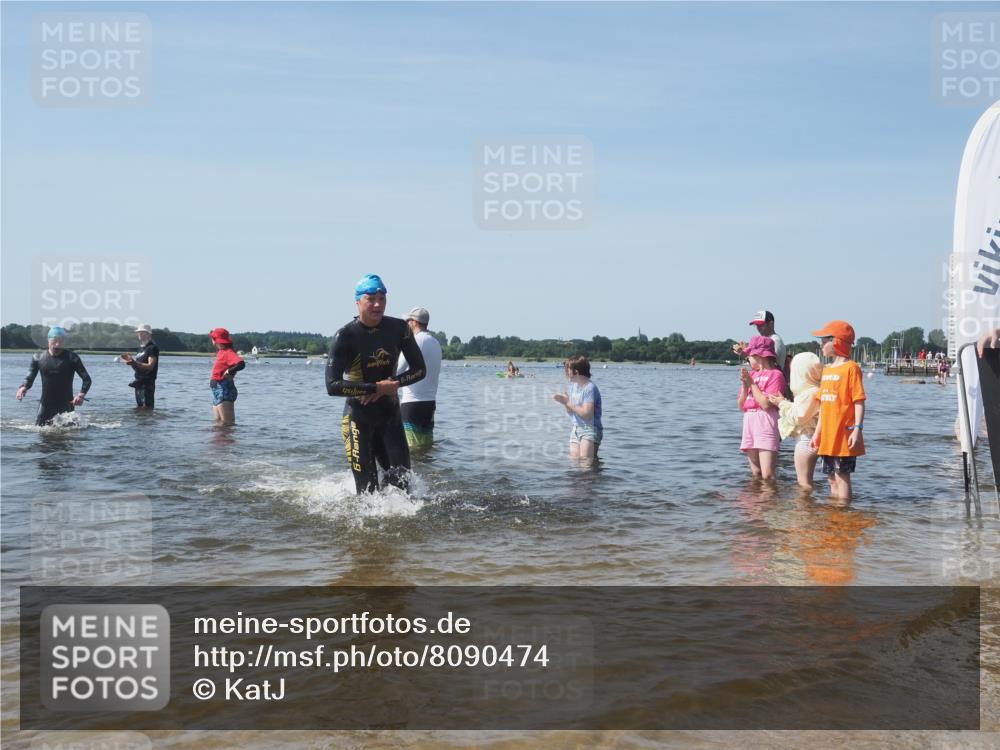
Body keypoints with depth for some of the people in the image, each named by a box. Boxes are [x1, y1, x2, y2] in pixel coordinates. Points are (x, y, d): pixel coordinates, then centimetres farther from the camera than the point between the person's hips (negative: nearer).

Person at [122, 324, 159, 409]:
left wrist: (134, 363, -30)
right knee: (139, 408, 11)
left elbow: (150, 366, -20)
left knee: (146, 408, -11)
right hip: (139, 382, 9)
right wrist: (130, 360, 4)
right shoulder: (141, 348, 18)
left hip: (147, 383, -9)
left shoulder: (152, 348, -9)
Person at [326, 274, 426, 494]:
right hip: (359, 417, -3)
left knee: (402, 481, 0)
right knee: (368, 489, -2)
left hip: (390, 415, 3)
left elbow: (419, 370, 2)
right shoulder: (345, 336, -14)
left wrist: (391, 384, -14)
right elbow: (332, 385, -21)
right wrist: (377, 388, -21)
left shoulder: (398, 329, -2)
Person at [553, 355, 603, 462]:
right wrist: (565, 402, -4)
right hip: (576, 429, 8)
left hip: (590, 430, -8)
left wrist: (568, 403, -15)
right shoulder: (573, 385, 12)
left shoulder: (590, 387, -15)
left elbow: (586, 413, -23)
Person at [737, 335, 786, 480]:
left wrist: (752, 383, -6)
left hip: (766, 424, -7)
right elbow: (741, 405, 14)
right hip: (749, 423, 7)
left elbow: (766, 404, -13)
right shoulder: (750, 374, 16)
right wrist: (745, 384, -1)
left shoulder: (775, 374, -3)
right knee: (756, 474, 8)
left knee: (767, 475, -13)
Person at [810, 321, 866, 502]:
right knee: (832, 478, 12)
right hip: (827, 436, 8)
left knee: (842, 476, -4)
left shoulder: (851, 368, -8)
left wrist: (857, 429, -19)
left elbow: (859, 402, -12)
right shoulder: (827, 370, 16)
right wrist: (817, 433, 17)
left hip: (844, 436, -8)